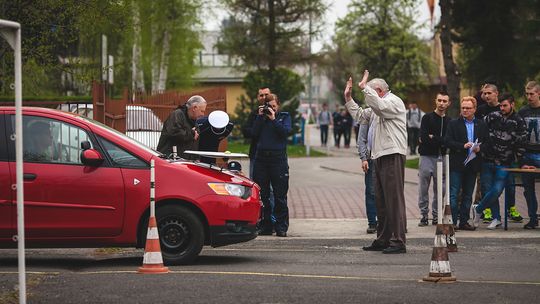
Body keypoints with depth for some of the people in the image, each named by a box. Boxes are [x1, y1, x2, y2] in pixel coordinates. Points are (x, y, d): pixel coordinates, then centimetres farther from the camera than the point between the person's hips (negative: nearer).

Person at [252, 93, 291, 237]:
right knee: (262, 195, 3)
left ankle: (281, 227, 0)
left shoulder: (284, 116, 8)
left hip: (278, 158, -2)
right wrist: (260, 116, -4)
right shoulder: (261, 116, 13)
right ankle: (266, 225, 9)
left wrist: (273, 119, -11)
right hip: (261, 158, 3)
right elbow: (254, 132, 0)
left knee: (280, 196, -3)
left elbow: (286, 131, -8)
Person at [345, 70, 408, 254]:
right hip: (381, 157, 10)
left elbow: (379, 106, -24)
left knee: (394, 199, -12)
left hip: (393, 156, -10)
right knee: (381, 201, 12)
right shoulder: (381, 106, 27)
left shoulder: (394, 101, -4)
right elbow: (360, 115, 31)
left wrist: (364, 87, -18)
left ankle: (398, 241, -15)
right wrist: (348, 98, 24)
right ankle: (383, 240, 17)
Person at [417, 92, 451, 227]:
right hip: (427, 156, -2)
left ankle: (436, 215, 12)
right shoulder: (427, 118, 3)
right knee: (423, 189, -2)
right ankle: (424, 215, 5)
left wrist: (432, 138, -8)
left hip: (441, 157, 3)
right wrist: (440, 141, -10)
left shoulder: (449, 121, 12)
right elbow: (423, 138, -10)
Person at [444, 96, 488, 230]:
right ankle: (452, 221, -5)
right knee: (453, 194, -6)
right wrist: (463, 146, -17)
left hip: (472, 165, 3)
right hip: (457, 165, -3)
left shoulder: (481, 125, 10)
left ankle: (464, 221, 14)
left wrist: (479, 148, -12)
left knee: (468, 195, 8)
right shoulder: (453, 124, 3)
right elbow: (447, 141, -5)